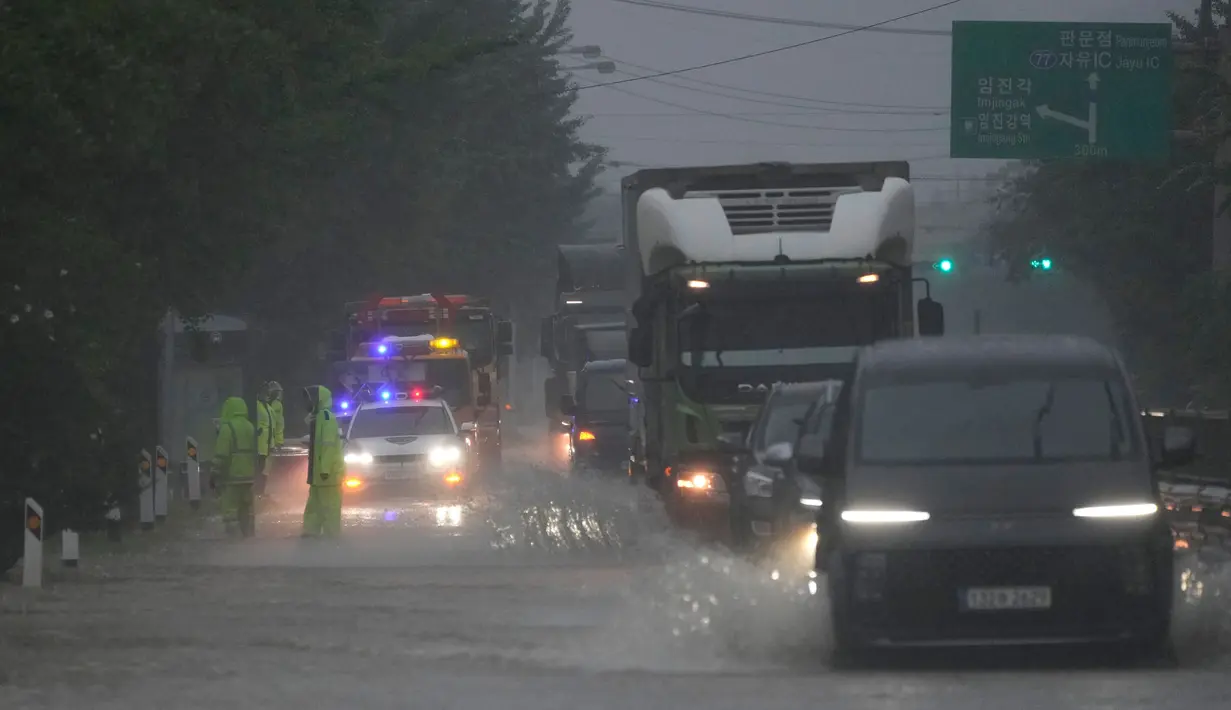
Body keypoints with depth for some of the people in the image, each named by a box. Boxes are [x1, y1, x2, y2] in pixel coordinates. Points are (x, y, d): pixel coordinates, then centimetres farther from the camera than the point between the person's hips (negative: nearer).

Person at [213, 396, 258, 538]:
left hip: (232, 475, -7)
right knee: (247, 509, 15)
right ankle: (248, 534, 18)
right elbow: (255, 452, 18)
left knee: (230, 507, -6)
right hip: (248, 476, 7)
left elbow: (221, 454, -15)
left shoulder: (227, 428, -12)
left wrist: (216, 473, -9)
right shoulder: (251, 428, 12)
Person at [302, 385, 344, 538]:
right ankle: (311, 532, 20)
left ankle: (332, 535, -5)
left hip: (328, 473, -11)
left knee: (329, 507, -7)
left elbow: (329, 445, -23)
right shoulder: (316, 417, 16)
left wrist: (325, 469, -27)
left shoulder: (326, 417, -15)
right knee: (314, 506, 15)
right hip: (318, 473, 11)